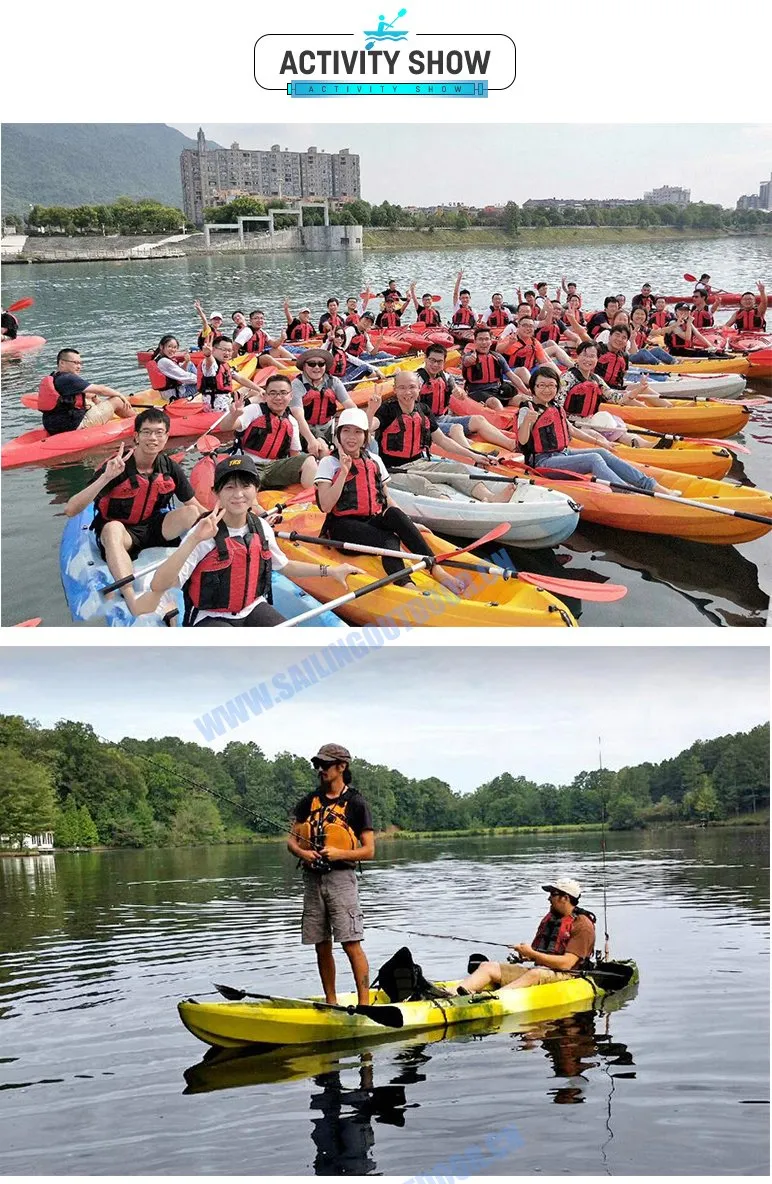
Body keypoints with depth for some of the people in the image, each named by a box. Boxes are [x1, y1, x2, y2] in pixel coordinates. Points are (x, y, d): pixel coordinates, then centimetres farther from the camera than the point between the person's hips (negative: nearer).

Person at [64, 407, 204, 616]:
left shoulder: (170, 468, -3)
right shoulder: (116, 468, -18)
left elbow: (196, 508, 6)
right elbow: (70, 510, -26)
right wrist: (105, 478, -37)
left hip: (154, 530, 5)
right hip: (120, 535, -4)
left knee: (191, 514, -19)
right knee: (113, 528, -39)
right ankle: (136, 609, -57)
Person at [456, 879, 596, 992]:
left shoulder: (582, 925, -7)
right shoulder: (549, 918, 20)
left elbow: (566, 963, -16)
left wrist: (532, 954, -14)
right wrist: (528, 955, 1)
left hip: (565, 976, -8)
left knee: (535, 974, -40)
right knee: (488, 966, -9)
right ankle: (455, 992, -34)